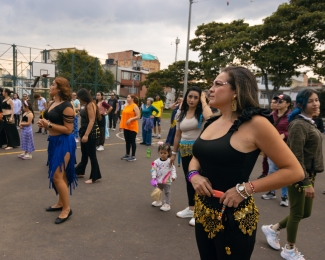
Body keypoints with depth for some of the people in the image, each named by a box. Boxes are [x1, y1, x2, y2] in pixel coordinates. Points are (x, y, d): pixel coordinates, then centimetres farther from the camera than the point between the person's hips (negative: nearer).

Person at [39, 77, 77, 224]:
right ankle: (61, 203, 32)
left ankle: (66, 208, 8)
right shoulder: (53, 103, 9)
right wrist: (43, 123, 3)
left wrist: (49, 125, -21)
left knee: (57, 176, -7)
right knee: (59, 175, 18)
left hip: (64, 143, -9)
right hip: (54, 141, 9)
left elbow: (68, 129, -21)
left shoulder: (66, 106, -19)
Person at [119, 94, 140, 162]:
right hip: (126, 127, 7)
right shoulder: (126, 106, 13)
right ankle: (127, 154, 24)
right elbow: (123, 116, 16)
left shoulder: (135, 106, -9)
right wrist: (121, 125, 12)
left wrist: (131, 119, -26)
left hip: (132, 127, -7)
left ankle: (133, 156, 7)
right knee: (127, 141, 13)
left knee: (132, 141, -1)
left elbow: (138, 116, -14)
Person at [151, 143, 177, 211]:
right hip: (159, 180, 4)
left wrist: (173, 176, -17)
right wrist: (153, 177, -15)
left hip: (167, 181, -4)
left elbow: (173, 169, -6)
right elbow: (154, 170, -7)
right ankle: (159, 201, 43)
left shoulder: (170, 161, -12)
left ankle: (167, 204, 16)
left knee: (167, 192, 6)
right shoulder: (156, 162, -8)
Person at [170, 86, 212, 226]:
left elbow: (210, 118, -33)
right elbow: (178, 135, 14)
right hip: (185, 151, 6)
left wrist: (204, 101, -18)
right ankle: (191, 208, 31)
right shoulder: (181, 114, 9)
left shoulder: (201, 112, -7)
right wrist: (174, 153, 14)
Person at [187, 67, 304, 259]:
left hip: (233, 219, -6)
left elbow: (294, 171, -15)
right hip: (203, 212, 7)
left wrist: (245, 189, -20)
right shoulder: (212, 122, 4)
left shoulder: (255, 123, -16)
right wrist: (194, 175, -6)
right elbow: (197, 157, 16)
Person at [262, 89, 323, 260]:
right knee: (297, 213, 5)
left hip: (309, 173, 9)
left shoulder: (310, 123, 11)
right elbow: (297, 157, -23)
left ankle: (272, 229, 34)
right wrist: (306, 183, -22)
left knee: (306, 212, 17)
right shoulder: (299, 125, -19)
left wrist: (310, 178, 16)